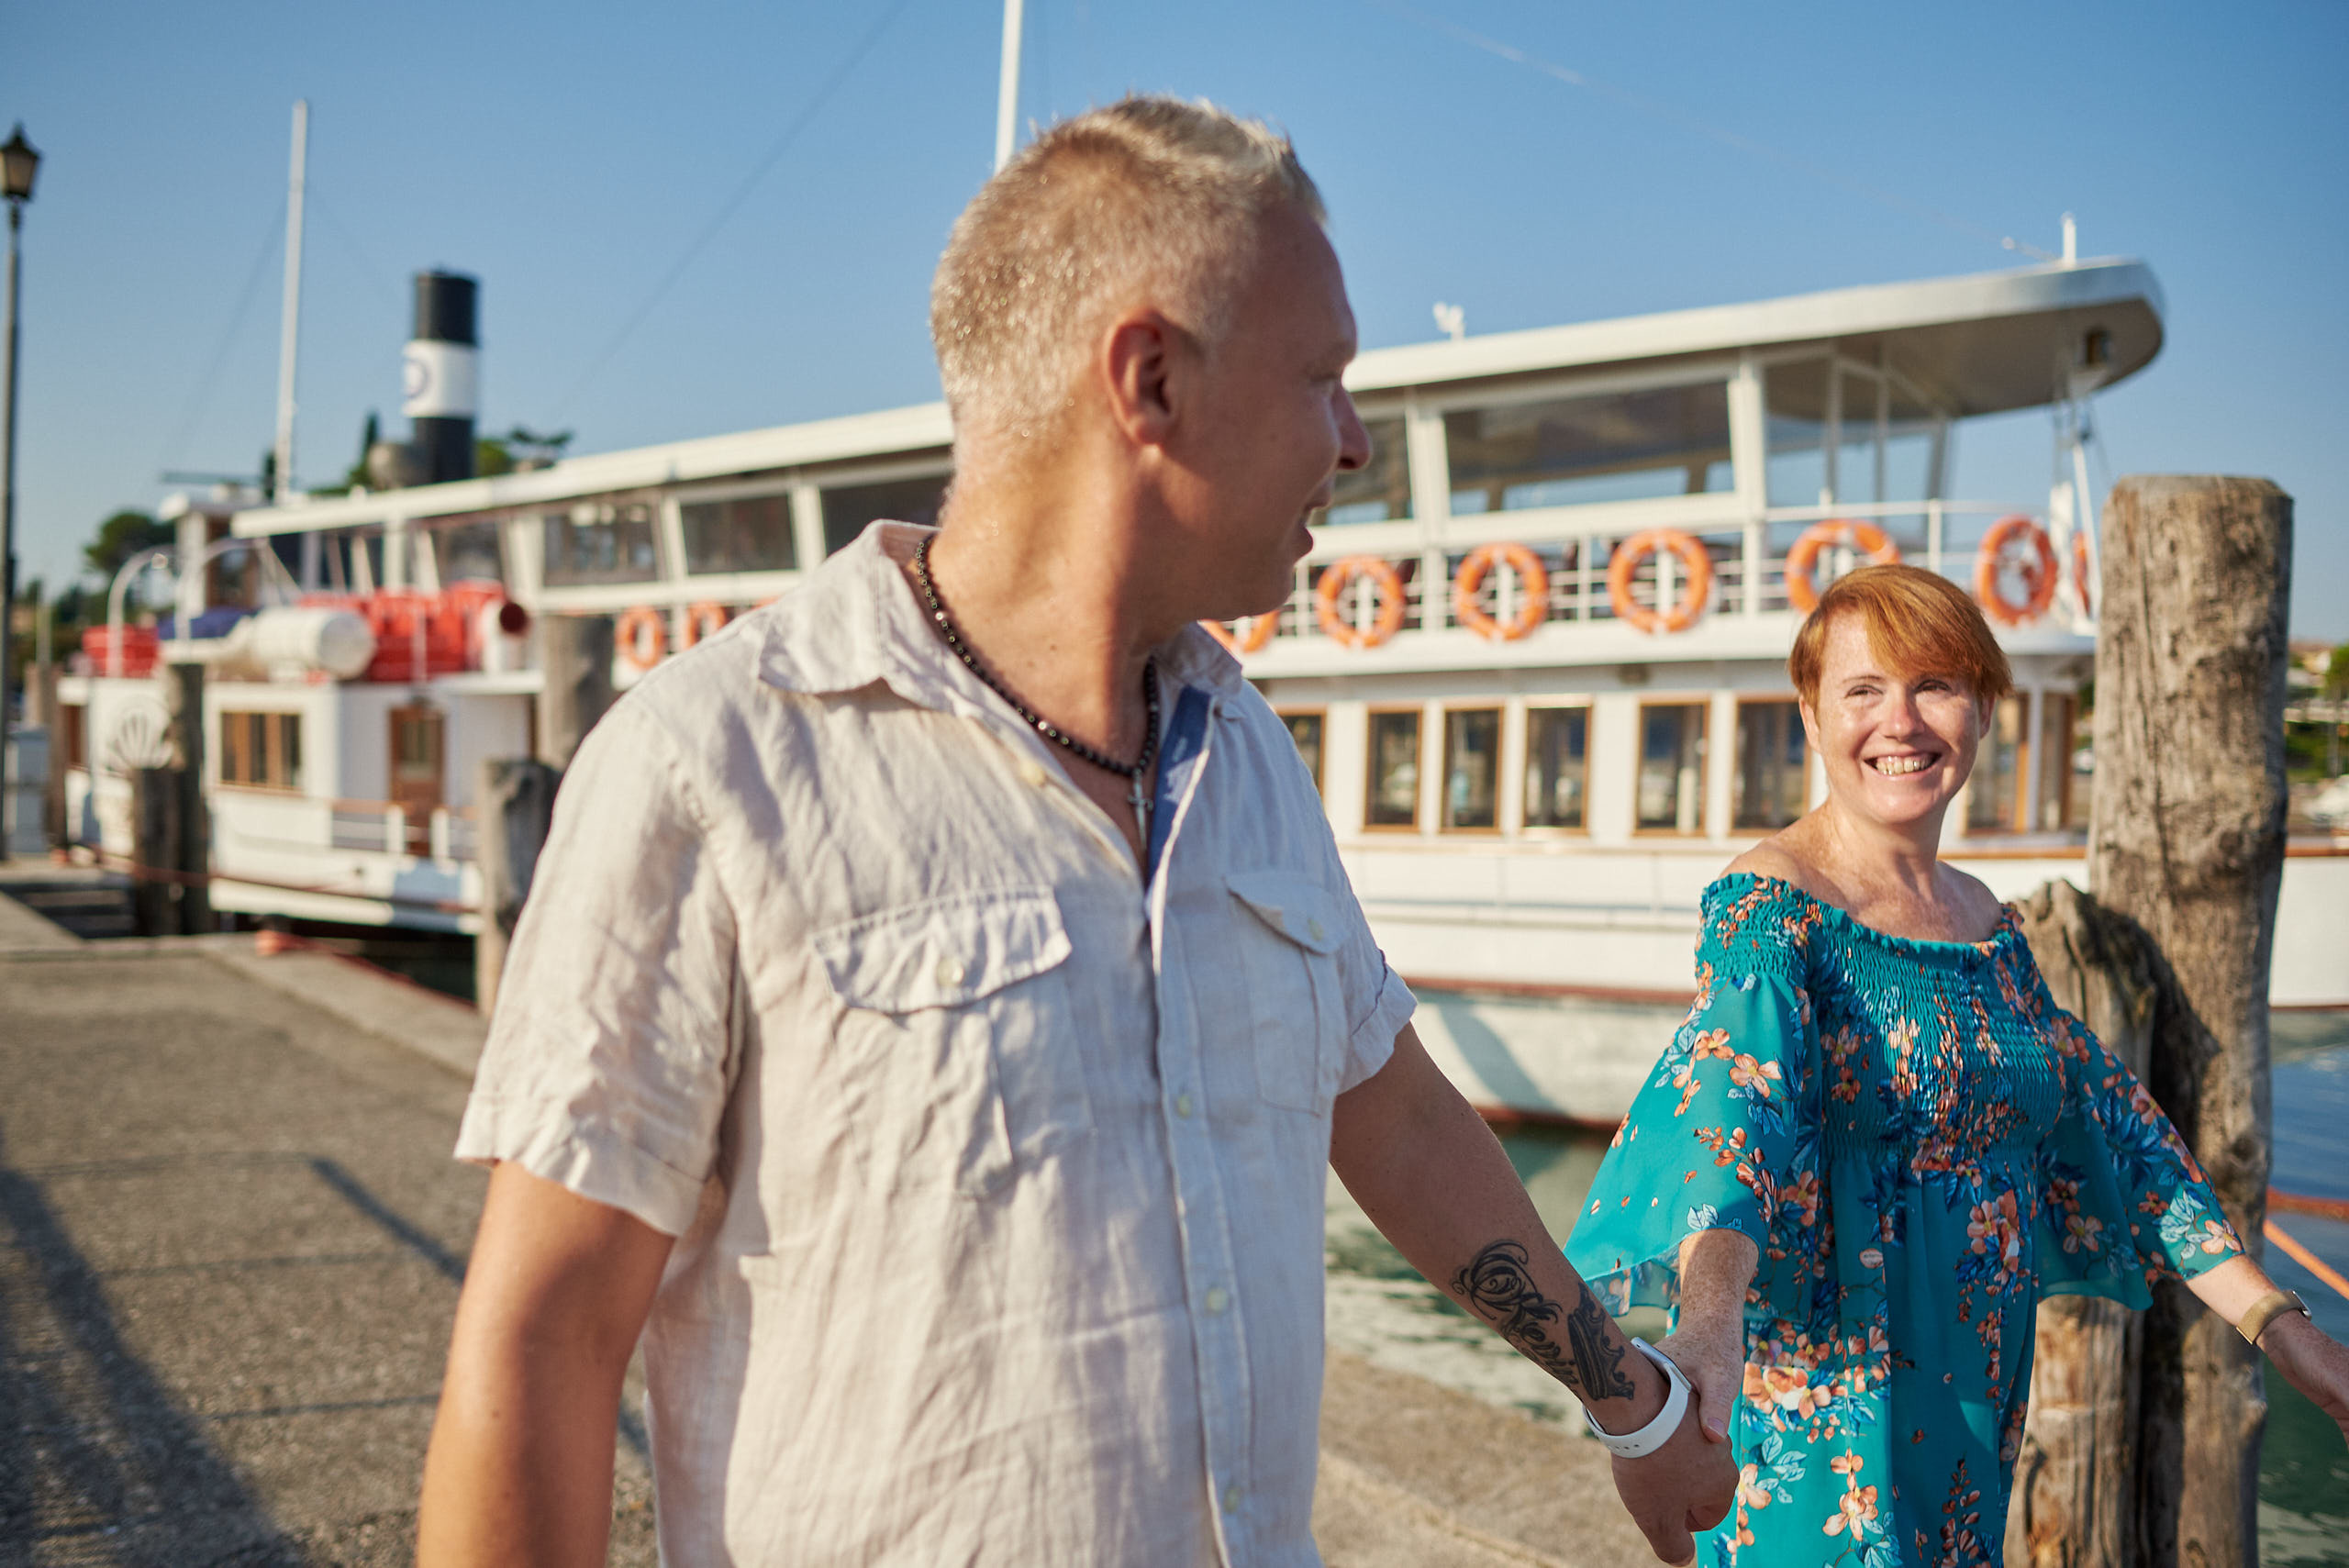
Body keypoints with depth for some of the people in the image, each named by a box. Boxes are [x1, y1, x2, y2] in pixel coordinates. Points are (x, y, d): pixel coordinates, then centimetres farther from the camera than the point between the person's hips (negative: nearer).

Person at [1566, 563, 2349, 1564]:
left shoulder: (1987, 925, 7)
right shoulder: (1770, 905, -15)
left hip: (1977, 1398, 6)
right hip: (1820, 1397, -6)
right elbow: (1733, 1091, -33)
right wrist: (1708, 1322, -50)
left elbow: (2104, 1128, 12)